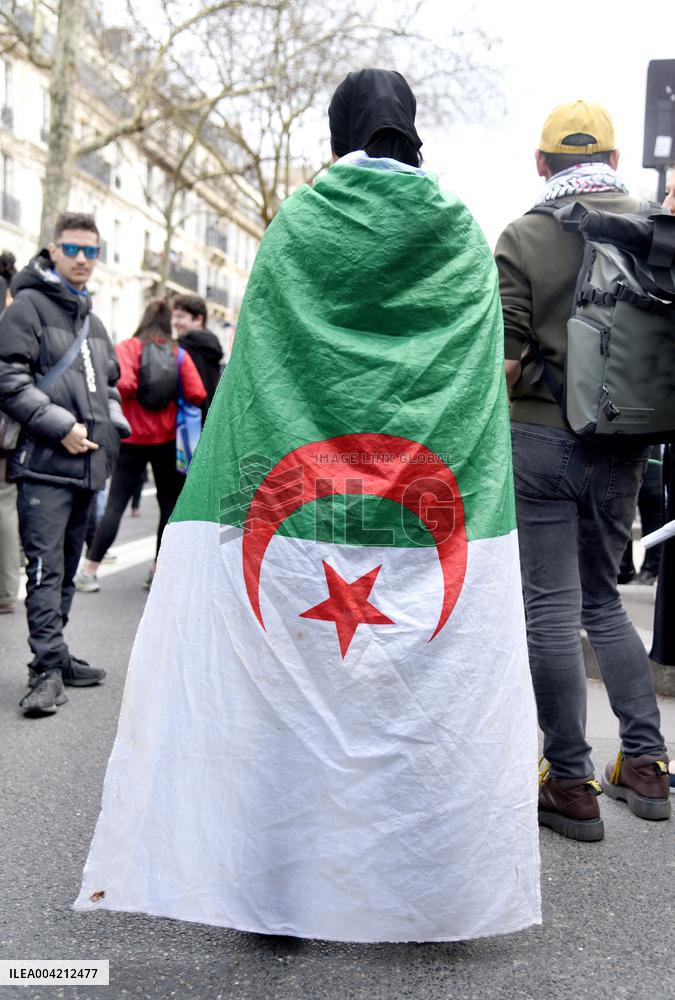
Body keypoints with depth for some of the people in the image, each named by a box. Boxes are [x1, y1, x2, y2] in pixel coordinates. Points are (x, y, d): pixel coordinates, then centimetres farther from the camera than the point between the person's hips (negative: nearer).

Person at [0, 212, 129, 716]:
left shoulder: (93, 320, 22)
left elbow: (109, 383, 30)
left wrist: (110, 428, 12)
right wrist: (62, 426, -16)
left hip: (87, 463, 8)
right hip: (45, 464, -7)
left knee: (66, 569, 13)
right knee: (45, 567, -10)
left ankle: (54, 656, 22)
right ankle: (48, 670, -7)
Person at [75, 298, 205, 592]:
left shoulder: (127, 348, -4)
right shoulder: (179, 354, 0)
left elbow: (124, 384, -20)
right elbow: (197, 394, -9)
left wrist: (134, 398, 2)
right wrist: (172, 399, 9)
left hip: (133, 437, 0)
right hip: (167, 439, 0)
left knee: (115, 504, 4)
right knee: (170, 503, 10)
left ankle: (89, 570, 4)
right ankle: (159, 570, 13)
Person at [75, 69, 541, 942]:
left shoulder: (295, 225, 5)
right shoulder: (461, 235, 8)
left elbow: (256, 367, 2)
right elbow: (484, 383, 5)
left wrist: (259, 498, 7)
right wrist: (476, 506, 9)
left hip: (297, 500, -1)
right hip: (431, 511, 1)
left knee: (290, 685, 5)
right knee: (425, 695, 7)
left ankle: (285, 883, 14)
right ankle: (426, 878, 17)